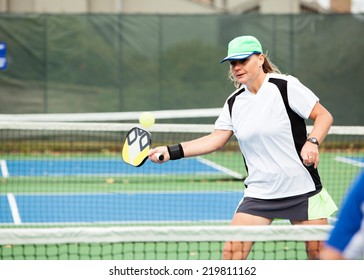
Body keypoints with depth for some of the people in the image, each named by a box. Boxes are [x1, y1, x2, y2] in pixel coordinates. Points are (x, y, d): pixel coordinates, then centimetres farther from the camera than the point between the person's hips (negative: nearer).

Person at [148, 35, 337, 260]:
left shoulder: (285, 86, -9)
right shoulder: (234, 102, 7)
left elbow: (324, 116, -8)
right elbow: (216, 139, 6)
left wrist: (312, 142, -26)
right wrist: (172, 152, -2)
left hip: (301, 188, -4)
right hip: (259, 194, 4)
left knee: (319, 252, 0)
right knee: (232, 250, -8)